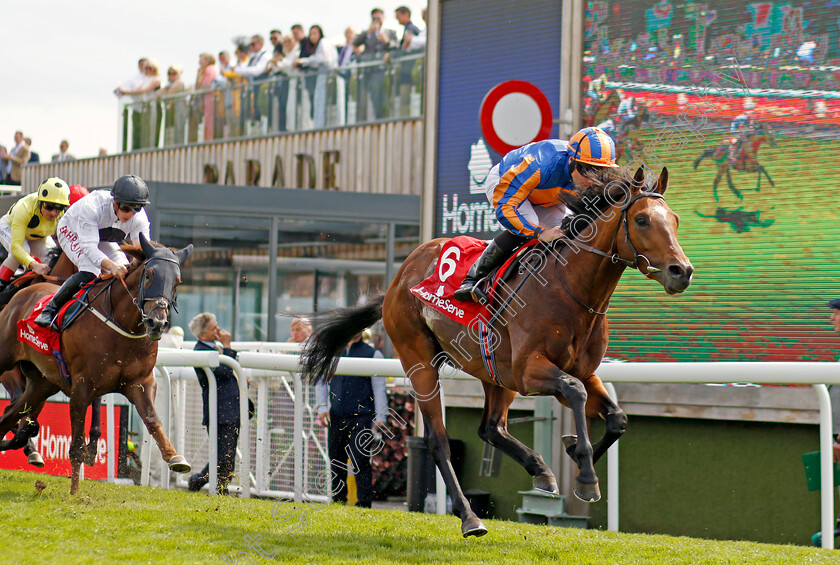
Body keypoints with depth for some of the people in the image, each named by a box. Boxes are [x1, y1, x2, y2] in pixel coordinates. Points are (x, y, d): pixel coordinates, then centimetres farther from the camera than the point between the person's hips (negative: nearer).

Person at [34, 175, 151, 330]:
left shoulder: (139, 218, -29)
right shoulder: (91, 207, -43)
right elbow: (89, 247, -49)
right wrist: (111, 265, -67)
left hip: (104, 241, 5)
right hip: (72, 232, -5)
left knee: (125, 273, -13)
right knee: (89, 272, -31)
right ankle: (50, 309, -20)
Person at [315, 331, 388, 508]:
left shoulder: (372, 354, 4)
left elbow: (379, 387, 2)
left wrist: (380, 417, -5)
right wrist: (322, 407, 2)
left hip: (362, 416, -4)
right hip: (336, 416, 4)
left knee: (360, 460, -11)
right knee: (336, 460, 9)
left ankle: (364, 503, -7)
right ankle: (338, 501, 21)